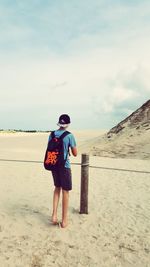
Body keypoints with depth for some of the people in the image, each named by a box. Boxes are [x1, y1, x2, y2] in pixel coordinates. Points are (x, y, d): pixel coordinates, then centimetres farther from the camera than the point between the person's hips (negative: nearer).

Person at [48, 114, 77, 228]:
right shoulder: (69, 136, -13)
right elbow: (75, 154, -8)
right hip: (64, 166, -5)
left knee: (57, 188, 22)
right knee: (65, 191, 7)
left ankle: (54, 215, 18)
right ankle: (64, 220, 18)